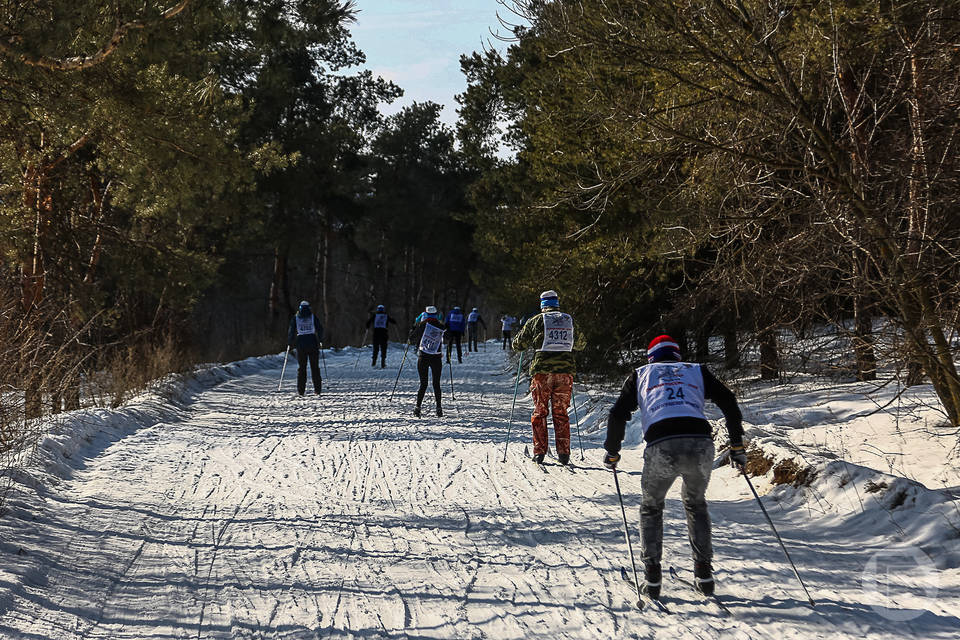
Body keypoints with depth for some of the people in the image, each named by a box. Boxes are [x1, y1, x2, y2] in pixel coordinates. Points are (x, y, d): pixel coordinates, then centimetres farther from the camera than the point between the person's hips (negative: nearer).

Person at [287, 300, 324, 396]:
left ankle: (301, 390, 1)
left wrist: (290, 343, 11)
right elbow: (320, 329, 2)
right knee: (315, 367, 5)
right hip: (313, 343, 0)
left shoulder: (295, 318, 4)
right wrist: (320, 341, 12)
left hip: (301, 344, 0)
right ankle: (317, 389, 3)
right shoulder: (313, 317, 4)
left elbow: (291, 331, 2)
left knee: (301, 367, 6)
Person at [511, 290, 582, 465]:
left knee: (539, 412, 7)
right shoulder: (570, 320, 9)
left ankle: (539, 451, 4)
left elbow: (518, 344, 7)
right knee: (561, 413, 9)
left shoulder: (536, 321, 0)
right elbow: (580, 344, 23)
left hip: (542, 372, -2)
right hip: (565, 371, 2)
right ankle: (563, 453, 4)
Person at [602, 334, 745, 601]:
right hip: (701, 443, 2)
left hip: (662, 447, -1)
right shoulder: (696, 370, 30)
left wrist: (612, 452, 29)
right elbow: (728, 402, 20)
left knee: (651, 507, 24)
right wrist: (737, 444, 25)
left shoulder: (640, 374, 28)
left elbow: (618, 414, 18)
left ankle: (652, 577, 14)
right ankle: (704, 572, 21)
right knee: (695, 504, 29)